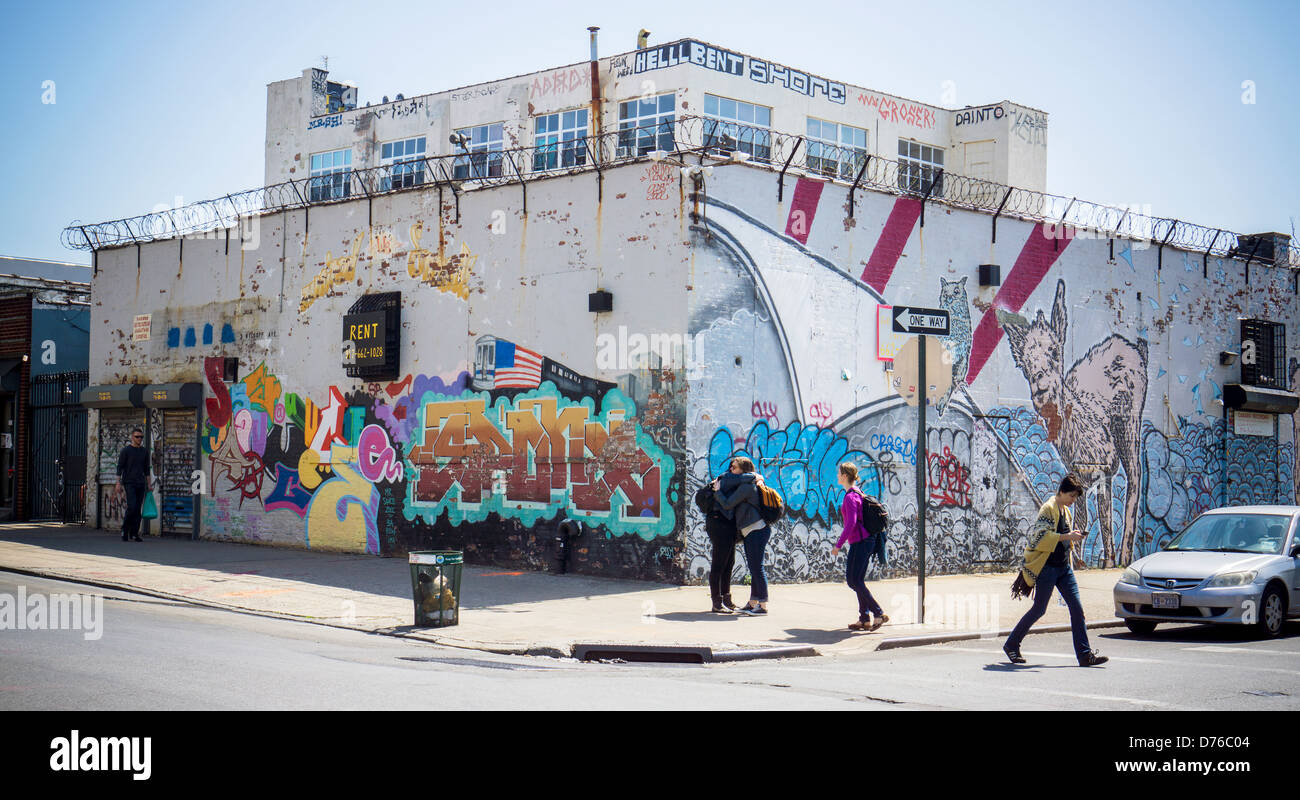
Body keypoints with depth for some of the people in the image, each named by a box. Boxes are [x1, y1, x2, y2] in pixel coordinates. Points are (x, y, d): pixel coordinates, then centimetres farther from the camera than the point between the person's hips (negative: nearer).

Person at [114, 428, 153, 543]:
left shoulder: (144, 451, 13)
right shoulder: (126, 450, -1)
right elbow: (119, 467, -3)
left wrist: (149, 484, 12)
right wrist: (118, 484, -10)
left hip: (140, 484, 4)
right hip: (129, 483, -4)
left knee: (138, 509, 2)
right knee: (132, 507, -15)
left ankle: (134, 534, 6)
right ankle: (124, 530, 2)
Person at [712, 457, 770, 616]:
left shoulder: (746, 486, -14)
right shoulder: (747, 484, 15)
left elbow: (727, 504, -14)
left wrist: (718, 490, -1)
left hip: (757, 530, -11)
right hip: (751, 532, 11)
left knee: (757, 567, -10)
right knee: (754, 568, 13)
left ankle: (763, 606, -9)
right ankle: (752, 603, 18)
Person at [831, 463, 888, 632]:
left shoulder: (850, 497, -15)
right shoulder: (858, 494, 14)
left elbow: (851, 523, -22)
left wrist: (838, 545, -18)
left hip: (859, 542, -10)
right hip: (866, 540, 10)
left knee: (853, 580, -5)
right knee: (858, 580, 11)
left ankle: (879, 613, -7)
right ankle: (865, 619, 12)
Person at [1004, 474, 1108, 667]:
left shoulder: (1066, 512, 15)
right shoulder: (1048, 509, -10)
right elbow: (1040, 536, -21)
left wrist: (1074, 537, 10)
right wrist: (1067, 536, -23)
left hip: (1064, 567, 8)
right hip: (1047, 567, -8)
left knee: (1077, 608, -2)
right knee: (1039, 609, 1)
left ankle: (1085, 654, -2)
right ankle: (1011, 645, 17)